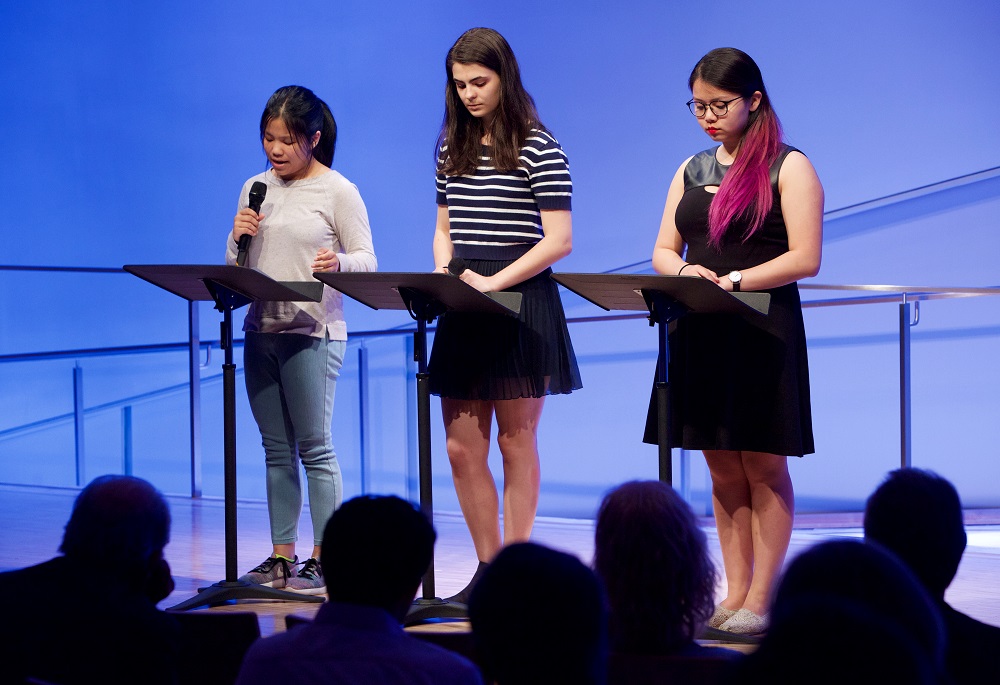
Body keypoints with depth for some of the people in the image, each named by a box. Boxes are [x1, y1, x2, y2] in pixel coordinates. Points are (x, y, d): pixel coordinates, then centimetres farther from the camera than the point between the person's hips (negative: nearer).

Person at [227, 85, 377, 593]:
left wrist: (340, 262, -28)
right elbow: (234, 268, 15)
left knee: (315, 447, -5)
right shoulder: (256, 189, 12)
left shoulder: (338, 192, -3)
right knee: (277, 450, 9)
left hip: (313, 333, -6)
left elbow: (367, 261, -7)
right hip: (261, 331, 6)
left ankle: (323, 560, -1)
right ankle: (282, 556, 15)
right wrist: (239, 236, -6)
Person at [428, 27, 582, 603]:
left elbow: (558, 241, -11)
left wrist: (493, 282, -18)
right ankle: (487, 568, 15)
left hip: (521, 302, -6)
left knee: (516, 444, 1)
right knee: (462, 449, 4)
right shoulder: (452, 148, 13)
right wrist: (443, 273, 0)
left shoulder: (539, 148, -6)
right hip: (464, 312, 6)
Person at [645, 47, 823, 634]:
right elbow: (663, 251, 13)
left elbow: (805, 258, -10)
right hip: (700, 332, 5)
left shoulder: (788, 167, -2)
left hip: (764, 329, -5)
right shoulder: (692, 170, 15)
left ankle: (761, 599, 2)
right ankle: (734, 593, 13)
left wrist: (735, 280, -20)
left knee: (764, 467, -2)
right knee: (723, 470, 8)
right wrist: (684, 271, -10)